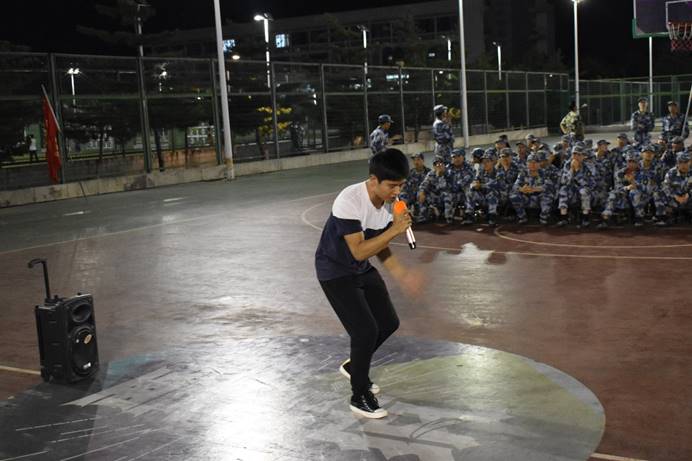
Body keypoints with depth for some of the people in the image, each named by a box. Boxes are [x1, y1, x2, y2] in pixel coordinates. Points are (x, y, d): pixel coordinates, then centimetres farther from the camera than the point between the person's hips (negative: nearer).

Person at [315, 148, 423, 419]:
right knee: (366, 330, -13)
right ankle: (360, 397, 7)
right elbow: (359, 251, -33)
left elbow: (380, 245, 4)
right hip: (335, 273, -8)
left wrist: (401, 275, -5)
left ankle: (354, 367, 36)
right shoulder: (349, 201, -31)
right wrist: (395, 230, -32)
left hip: (363, 270, 8)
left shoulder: (389, 200, -6)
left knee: (388, 323, 11)